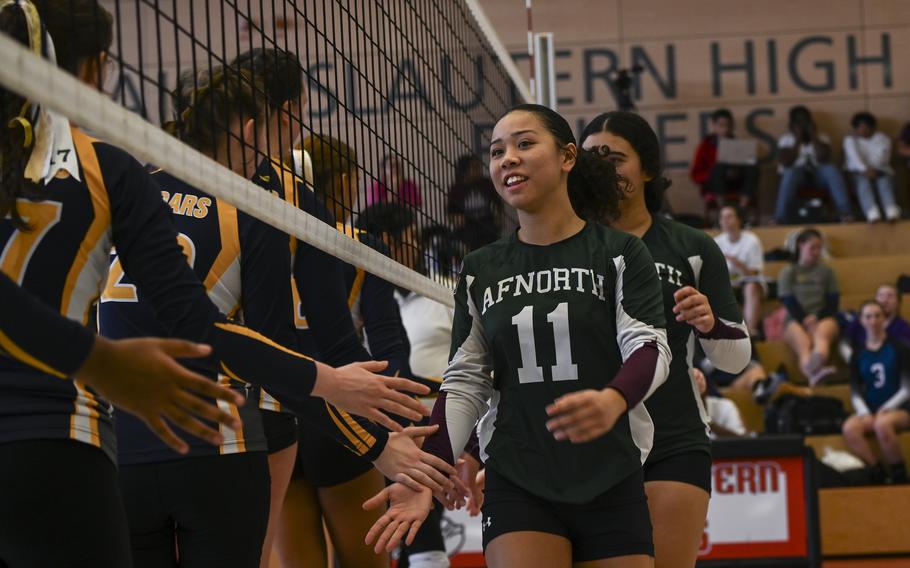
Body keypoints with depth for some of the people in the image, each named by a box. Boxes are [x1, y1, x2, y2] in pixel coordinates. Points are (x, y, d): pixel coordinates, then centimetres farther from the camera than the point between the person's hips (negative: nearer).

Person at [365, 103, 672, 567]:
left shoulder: (617, 253, 0)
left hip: (611, 488, -1)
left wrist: (613, 401, -33)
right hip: (516, 489, 1)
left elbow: (649, 346, -10)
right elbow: (465, 383, 10)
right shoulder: (480, 271, 10)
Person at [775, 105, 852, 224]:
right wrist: (798, 140, -10)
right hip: (796, 171, -2)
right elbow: (786, 163, -12)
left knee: (832, 169, -32)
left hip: (818, 172, 2)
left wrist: (813, 136, -9)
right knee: (791, 173, -38)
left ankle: (845, 212, -42)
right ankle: (780, 218, -49)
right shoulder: (785, 139, 4)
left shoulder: (822, 137, 8)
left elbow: (824, 159, -10)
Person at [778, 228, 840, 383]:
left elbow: (833, 301, 10)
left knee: (822, 333, -40)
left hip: (822, 318, 1)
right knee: (804, 343, -39)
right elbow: (789, 303, 2)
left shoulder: (826, 271, 19)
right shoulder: (787, 273, 14)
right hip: (796, 321, -1)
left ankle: (817, 360, -78)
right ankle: (814, 372, -74)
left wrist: (816, 317, -9)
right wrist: (806, 321, -14)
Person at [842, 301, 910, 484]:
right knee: (849, 428, -31)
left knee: (882, 424, -39)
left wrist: (886, 409, -14)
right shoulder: (858, 354, 12)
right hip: (869, 410, 3)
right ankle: (878, 475, -23)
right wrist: (864, 412, -11)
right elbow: (855, 392, 8)